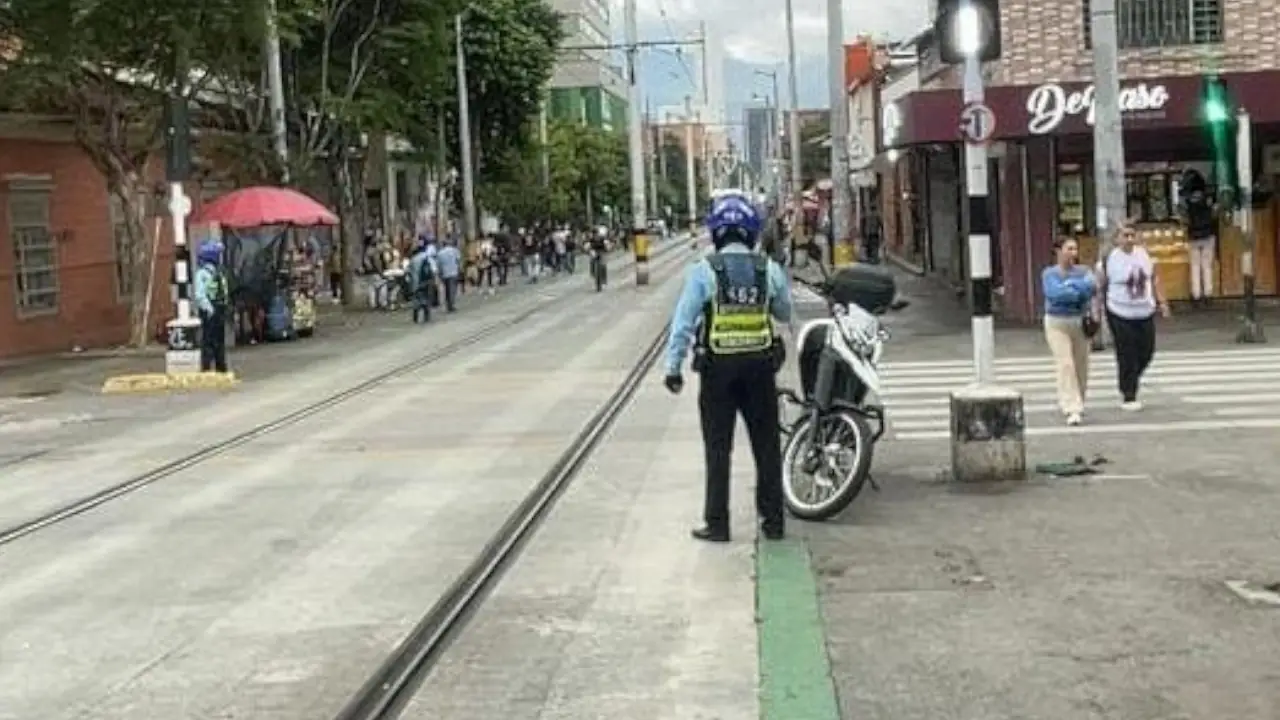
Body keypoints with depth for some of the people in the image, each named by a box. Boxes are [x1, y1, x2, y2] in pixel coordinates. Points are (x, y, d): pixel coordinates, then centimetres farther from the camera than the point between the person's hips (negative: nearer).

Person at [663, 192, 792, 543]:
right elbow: (785, 313, 10)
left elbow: (683, 322, -11)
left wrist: (673, 367, -6)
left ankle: (717, 524, 10)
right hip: (760, 367, 2)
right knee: (767, 445, 13)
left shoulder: (703, 271, -10)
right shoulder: (769, 269, -3)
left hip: (718, 369, -2)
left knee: (718, 449, 7)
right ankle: (772, 520, 18)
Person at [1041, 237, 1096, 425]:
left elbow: (1091, 286, -16)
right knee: (1065, 364, -14)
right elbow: (1054, 294, -21)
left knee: (1081, 366, 9)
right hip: (1057, 323, -4)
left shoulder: (1082, 272, 4)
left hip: (1080, 322, 4)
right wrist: (1078, 293, -17)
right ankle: (1072, 409, -17)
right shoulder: (1049, 273, -4)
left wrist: (1069, 285, -20)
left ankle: (1077, 402, 31)